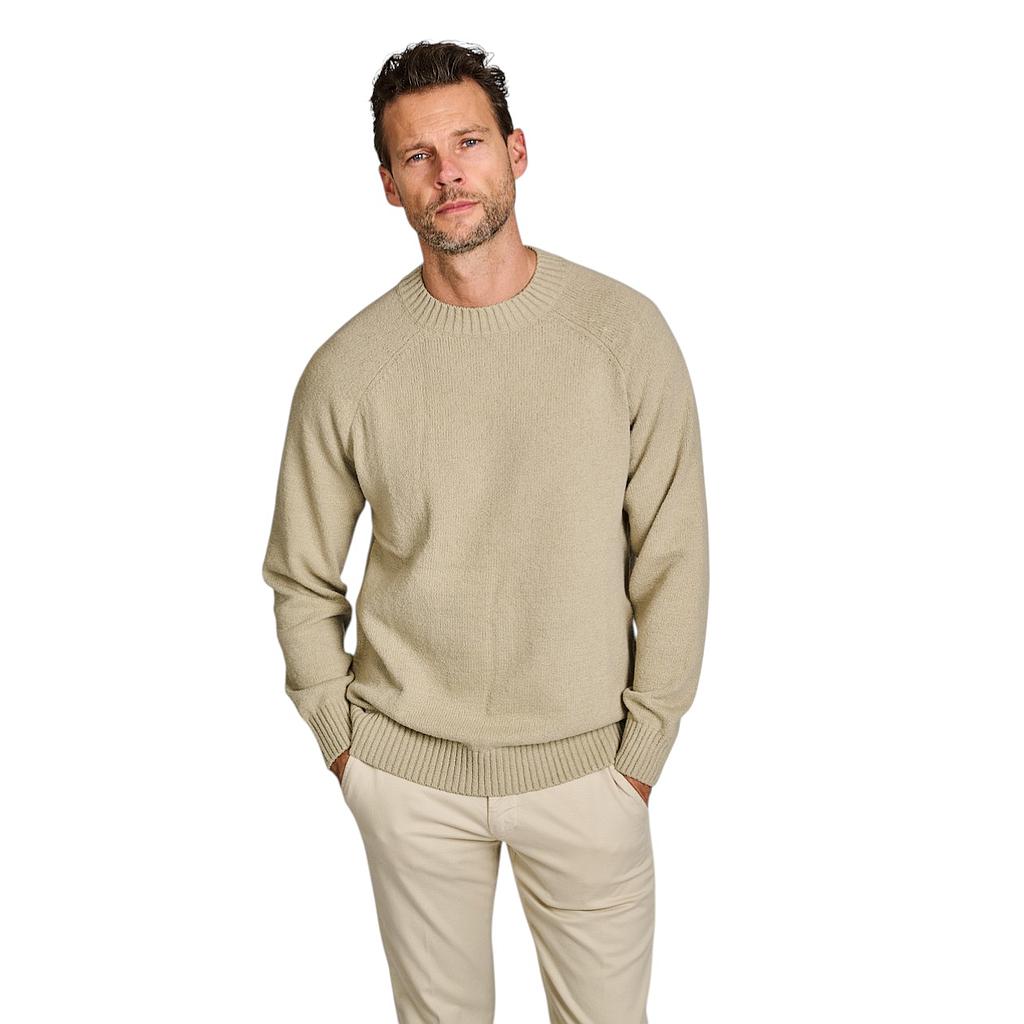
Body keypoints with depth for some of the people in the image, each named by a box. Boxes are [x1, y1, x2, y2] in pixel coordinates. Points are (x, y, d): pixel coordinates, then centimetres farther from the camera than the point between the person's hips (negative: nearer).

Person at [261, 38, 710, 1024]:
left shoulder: (624, 331, -9)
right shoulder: (347, 368, -8)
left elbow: (673, 558, -5)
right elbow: (302, 578, 4)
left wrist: (644, 745, -4)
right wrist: (340, 735, 2)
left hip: (583, 762, 0)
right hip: (407, 771, 1)